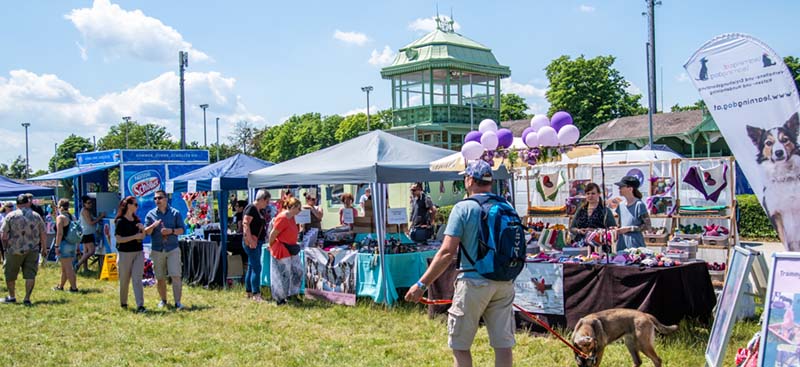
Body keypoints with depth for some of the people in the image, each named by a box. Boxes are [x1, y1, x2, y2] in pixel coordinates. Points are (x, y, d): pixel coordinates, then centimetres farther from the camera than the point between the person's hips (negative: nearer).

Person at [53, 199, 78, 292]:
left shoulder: (60, 217, -10)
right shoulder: (72, 217, 12)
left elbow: (60, 233, -16)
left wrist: (57, 246, -14)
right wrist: (76, 245, 20)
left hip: (64, 244, -8)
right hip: (73, 245, 8)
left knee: (67, 268, -4)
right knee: (65, 267, 18)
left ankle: (74, 287, -5)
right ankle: (60, 286, 29)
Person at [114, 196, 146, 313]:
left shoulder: (137, 220, 12)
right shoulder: (120, 221, -7)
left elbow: (142, 237, 16)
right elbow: (119, 239, -13)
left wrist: (143, 229, -3)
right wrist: (134, 237, -17)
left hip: (138, 253, 4)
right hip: (125, 253, -4)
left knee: (137, 279, -5)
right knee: (124, 280, 8)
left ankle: (140, 305, -11)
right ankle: (123, 303, 26)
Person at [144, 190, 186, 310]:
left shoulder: (175, 213, 5)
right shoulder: (151, 214, 8)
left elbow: (181, 230, 3)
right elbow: (146, 232, 4)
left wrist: (171, 231, -15)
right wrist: (153, 226, -16)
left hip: (173, 249, -2)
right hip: (157, 250, 2)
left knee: (176, 276, -10)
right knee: (160, 278, 7)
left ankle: (177, 302, -9)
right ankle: (163, 300, 24)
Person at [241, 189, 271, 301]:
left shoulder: (261, 210, 15)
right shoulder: (251, 208, -13)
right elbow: (245, 224, -21)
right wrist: (250, 240, -25)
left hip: (258, 242, 10)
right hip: (251, 242, -10)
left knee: (251, 267, 13)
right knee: (256, 267, -11)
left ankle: (248, 292, 20)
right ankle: (256, 294, -10)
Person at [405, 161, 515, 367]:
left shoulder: (463, 209, -8)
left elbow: (447, 253, -14)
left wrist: (422, 284, -10)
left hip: (474, 282, -5)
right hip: (504, 283, 5)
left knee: (460, 345, 7)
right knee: (503, 344, 9)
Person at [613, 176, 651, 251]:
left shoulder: (639, 205, -7)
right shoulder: (621, 205, 12)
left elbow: (647, 226, -9)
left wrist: (629, 229, -13)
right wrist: (617, 230, 1)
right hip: (621, 244, 6)